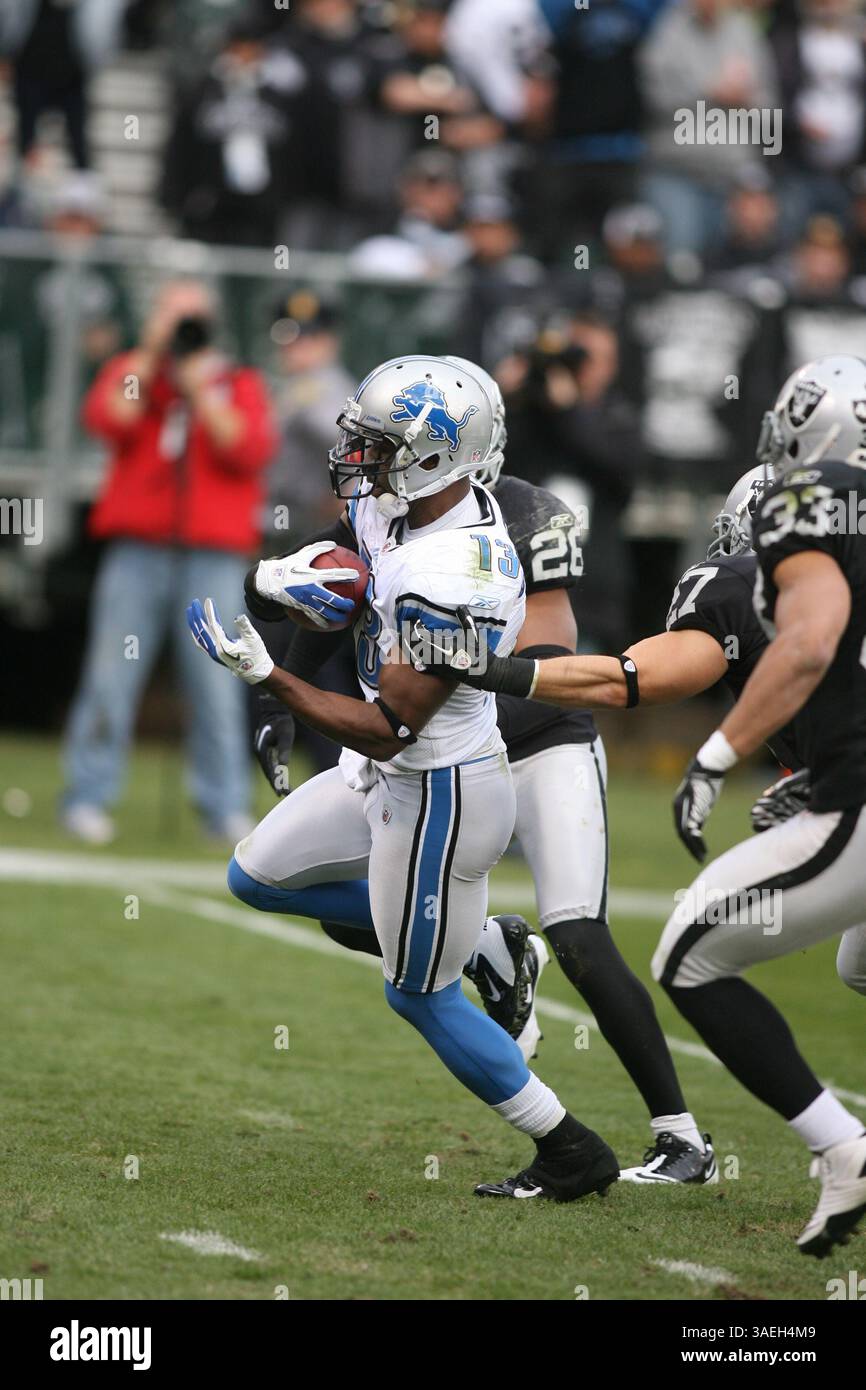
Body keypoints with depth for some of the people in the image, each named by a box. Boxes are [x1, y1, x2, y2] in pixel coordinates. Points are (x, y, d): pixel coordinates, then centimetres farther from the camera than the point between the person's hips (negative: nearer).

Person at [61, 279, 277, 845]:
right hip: (137, 549, 0)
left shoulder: (240, 384, 14)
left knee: (217, 686, -5)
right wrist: (152, 354, -4)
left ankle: (225, 806, 2)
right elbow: (106, 418, -6)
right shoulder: (131, 370, 15)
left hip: (214, 557, 0)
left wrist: (201, 386, -5)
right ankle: (88, 797, 1)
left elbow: (254, 450, -4)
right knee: (111, 676, -5)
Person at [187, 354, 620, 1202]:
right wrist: (288, 578, -11)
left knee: (420, 996, 5)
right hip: (388, 779, 10)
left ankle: (572, 1154, 19)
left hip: (439, 797, -10)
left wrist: (264, 676, -31)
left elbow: (385, 730, -29)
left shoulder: (450, 583, -33)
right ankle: (475, 937, 26)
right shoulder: (389, 505, -6)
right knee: (257, 878, 22)